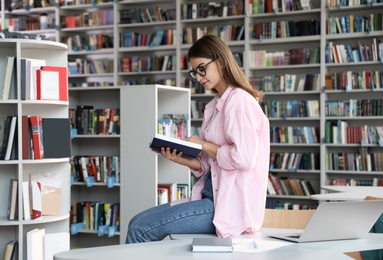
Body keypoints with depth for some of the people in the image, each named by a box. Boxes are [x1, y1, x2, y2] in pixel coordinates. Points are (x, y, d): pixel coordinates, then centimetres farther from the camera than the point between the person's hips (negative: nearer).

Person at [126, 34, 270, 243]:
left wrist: (203, 145, -8)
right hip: (211, 196, 9)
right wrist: (180, 159, -2)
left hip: (231, 204, -9)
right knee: (138, 222, 3)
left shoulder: (239, 100, -11)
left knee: (141, 230, -13)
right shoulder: (215, 105, 16)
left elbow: (244, 158, -22)